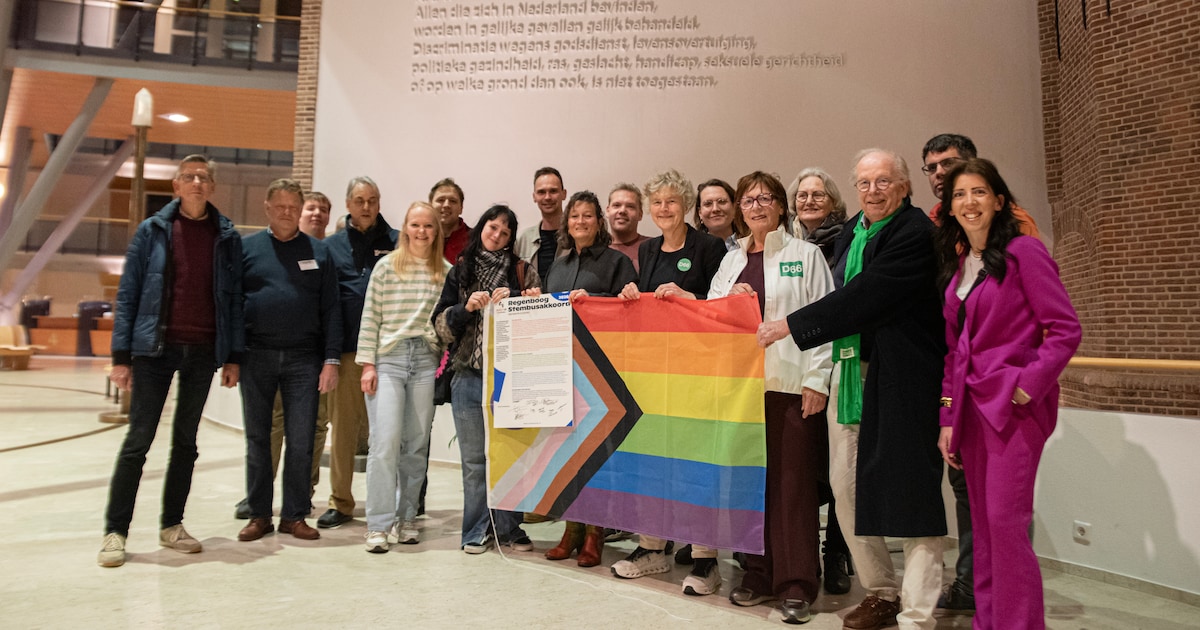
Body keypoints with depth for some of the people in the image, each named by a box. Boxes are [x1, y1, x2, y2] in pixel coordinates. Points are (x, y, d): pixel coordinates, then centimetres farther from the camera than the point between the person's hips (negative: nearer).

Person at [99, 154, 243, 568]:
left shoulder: (227, 238, 6)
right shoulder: (153, 231, 2)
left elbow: (234, 299, 6)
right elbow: (127, 293, 0)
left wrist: (233, 356, 2)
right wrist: (121, 355, -5)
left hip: (203, 352, 2)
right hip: (156, 348, -2)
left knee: (186, 442, 10)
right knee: (138, 441, 0)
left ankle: (172, 525, 21)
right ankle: (115, 531, 10)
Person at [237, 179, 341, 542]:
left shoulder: (318, 252, 8)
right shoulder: (246, 248, 7)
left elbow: (331, 311, 5)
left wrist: (331, 360, -3)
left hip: (304, 359, 0)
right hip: (256, 357, 1)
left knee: (301, 441, 2)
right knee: (257, 438, 8)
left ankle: (295, 515, 14)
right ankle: (259, 514, 20)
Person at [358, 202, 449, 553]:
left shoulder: (445, 272, 8)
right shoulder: (386, 266, 4)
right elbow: (371, 317, 3)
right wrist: (367, 363, -2)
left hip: (426, 361, 2)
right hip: (388, 359, -2)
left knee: (417, 444, 5)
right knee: (385, 441, -8)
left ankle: (406, 518, 18)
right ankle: (379, 524, 1)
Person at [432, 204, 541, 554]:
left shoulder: (524, 272, 8)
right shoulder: (460, 272, 11)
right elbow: (441, 326, 7)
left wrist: (512, 300, -11)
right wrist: (467, 307, -10)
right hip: (469, 376, 1)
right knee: (474, 458, 5)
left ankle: (509, 527, 16)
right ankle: (478, 529, 18)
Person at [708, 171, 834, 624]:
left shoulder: (806, 255, 4)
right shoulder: (731, 260, 17)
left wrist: (817, 381, -10)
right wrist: (731, 300, -4)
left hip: (791, 383, -4)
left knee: (793, 481, -1)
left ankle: (796, 585, 9)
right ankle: (758, 574, 20)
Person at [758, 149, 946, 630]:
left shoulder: (914, 233, -9)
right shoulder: (851, 233, 17)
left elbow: (863, 297, -18)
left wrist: (792, 325, -15)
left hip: (901, 378, -8)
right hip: (851, 374, 8)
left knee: (911, 493, -3)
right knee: (847, 488, 11)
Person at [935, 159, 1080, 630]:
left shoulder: (1022, 251, -6)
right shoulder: (956, 264, 14)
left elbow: (1066, 330, -9)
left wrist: (1030, 384, -17)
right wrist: (948, 418, 11)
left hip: (1014, 404, -6)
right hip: (972, 404, 7)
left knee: (1005, 520, -8)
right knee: (981, 520, 11)